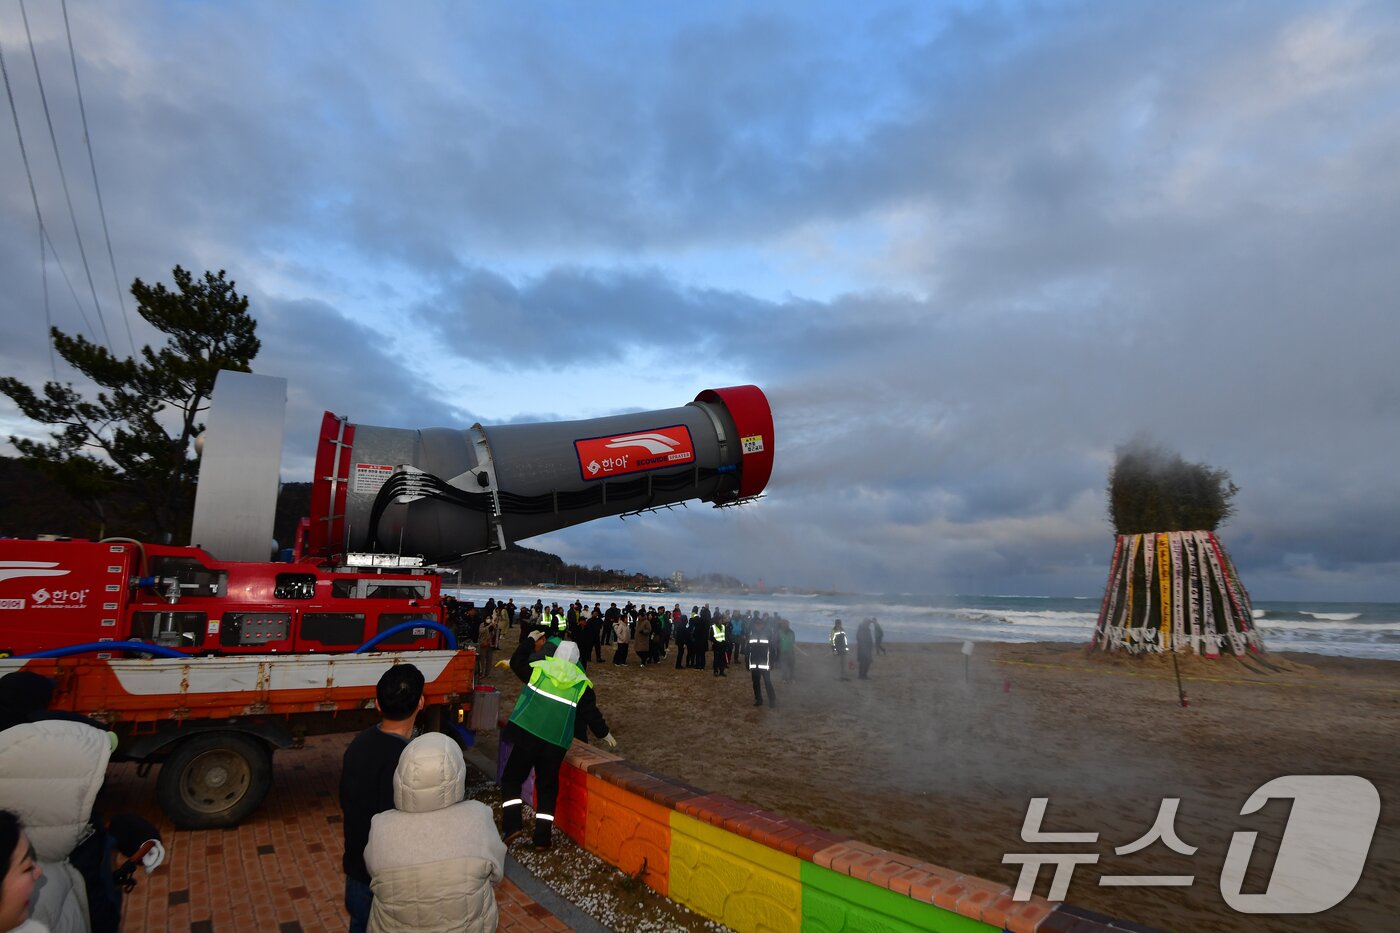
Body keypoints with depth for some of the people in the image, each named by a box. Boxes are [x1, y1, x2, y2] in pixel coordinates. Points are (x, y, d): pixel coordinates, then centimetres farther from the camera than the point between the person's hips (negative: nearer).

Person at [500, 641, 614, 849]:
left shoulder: (539, 668, 5)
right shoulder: (581, 683, 6)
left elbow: (516, 663, 20)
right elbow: (591, 713, 9)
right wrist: (604, 733, 25)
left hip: (527, 734, -1)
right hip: (556, 743, 1)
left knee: (511, 779, 13)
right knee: (547, 787, 15)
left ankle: (513, 825, -2)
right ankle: (542, 837, 15)